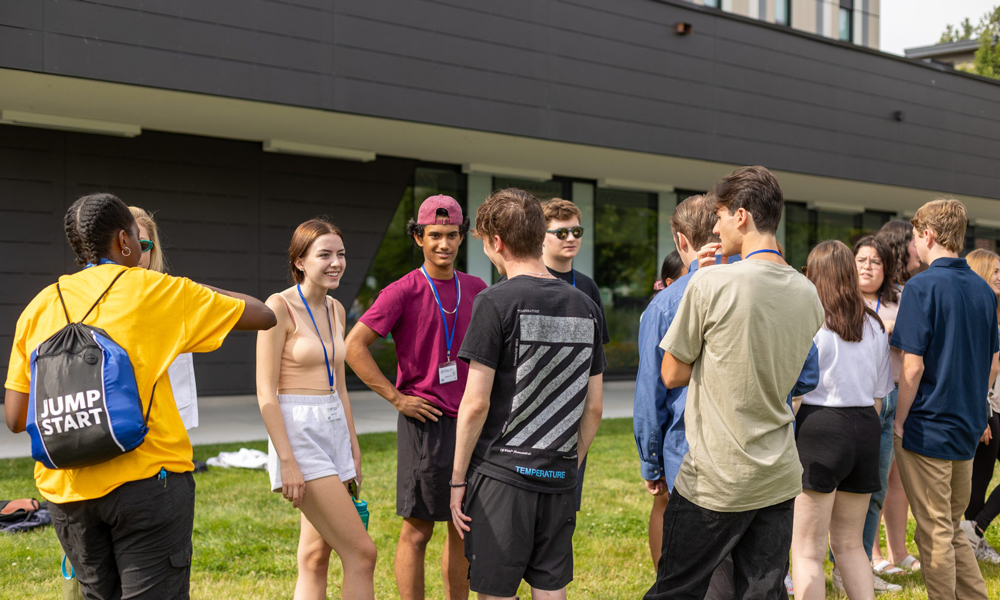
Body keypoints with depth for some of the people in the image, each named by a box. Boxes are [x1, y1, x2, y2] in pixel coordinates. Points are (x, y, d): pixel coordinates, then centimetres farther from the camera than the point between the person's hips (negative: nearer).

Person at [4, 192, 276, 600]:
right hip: (145, 477, -5)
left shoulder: (40, 306, 8)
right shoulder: (156, 291, -3)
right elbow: (264, 315, 4)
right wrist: (202, 291, 19)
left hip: (64, 490, 5)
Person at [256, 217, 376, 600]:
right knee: (361, 554, -10)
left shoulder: (335, 310, 11)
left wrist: (353, 448, 16)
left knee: (316, 556, 10)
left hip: (334, 431, 8)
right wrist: (287, 461, -19)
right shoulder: (280, 307, -11)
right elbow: (266, 392, -14)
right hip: (298, 432, -8)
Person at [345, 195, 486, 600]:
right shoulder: (403, 291, -8)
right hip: (425, 423, -6)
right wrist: (395, 397, -12)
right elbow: (354, 346, -12)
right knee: (417, 531, 0)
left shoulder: (476, 290, 8)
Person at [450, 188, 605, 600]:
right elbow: (593, 408, 10)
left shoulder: (496, 302, -10)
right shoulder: (586, 307, 7)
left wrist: (458, 479, -3)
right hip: (559, 480, 5)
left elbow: (476, 404, -11)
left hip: (501, 474, -5)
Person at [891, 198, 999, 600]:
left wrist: (899, 422, -8)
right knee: (953, 529, 18)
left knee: (935, 534, 2)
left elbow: (913, 366, -17)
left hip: (928, 427, -7)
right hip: (967, 429, 7)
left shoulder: (923, 286, -14)